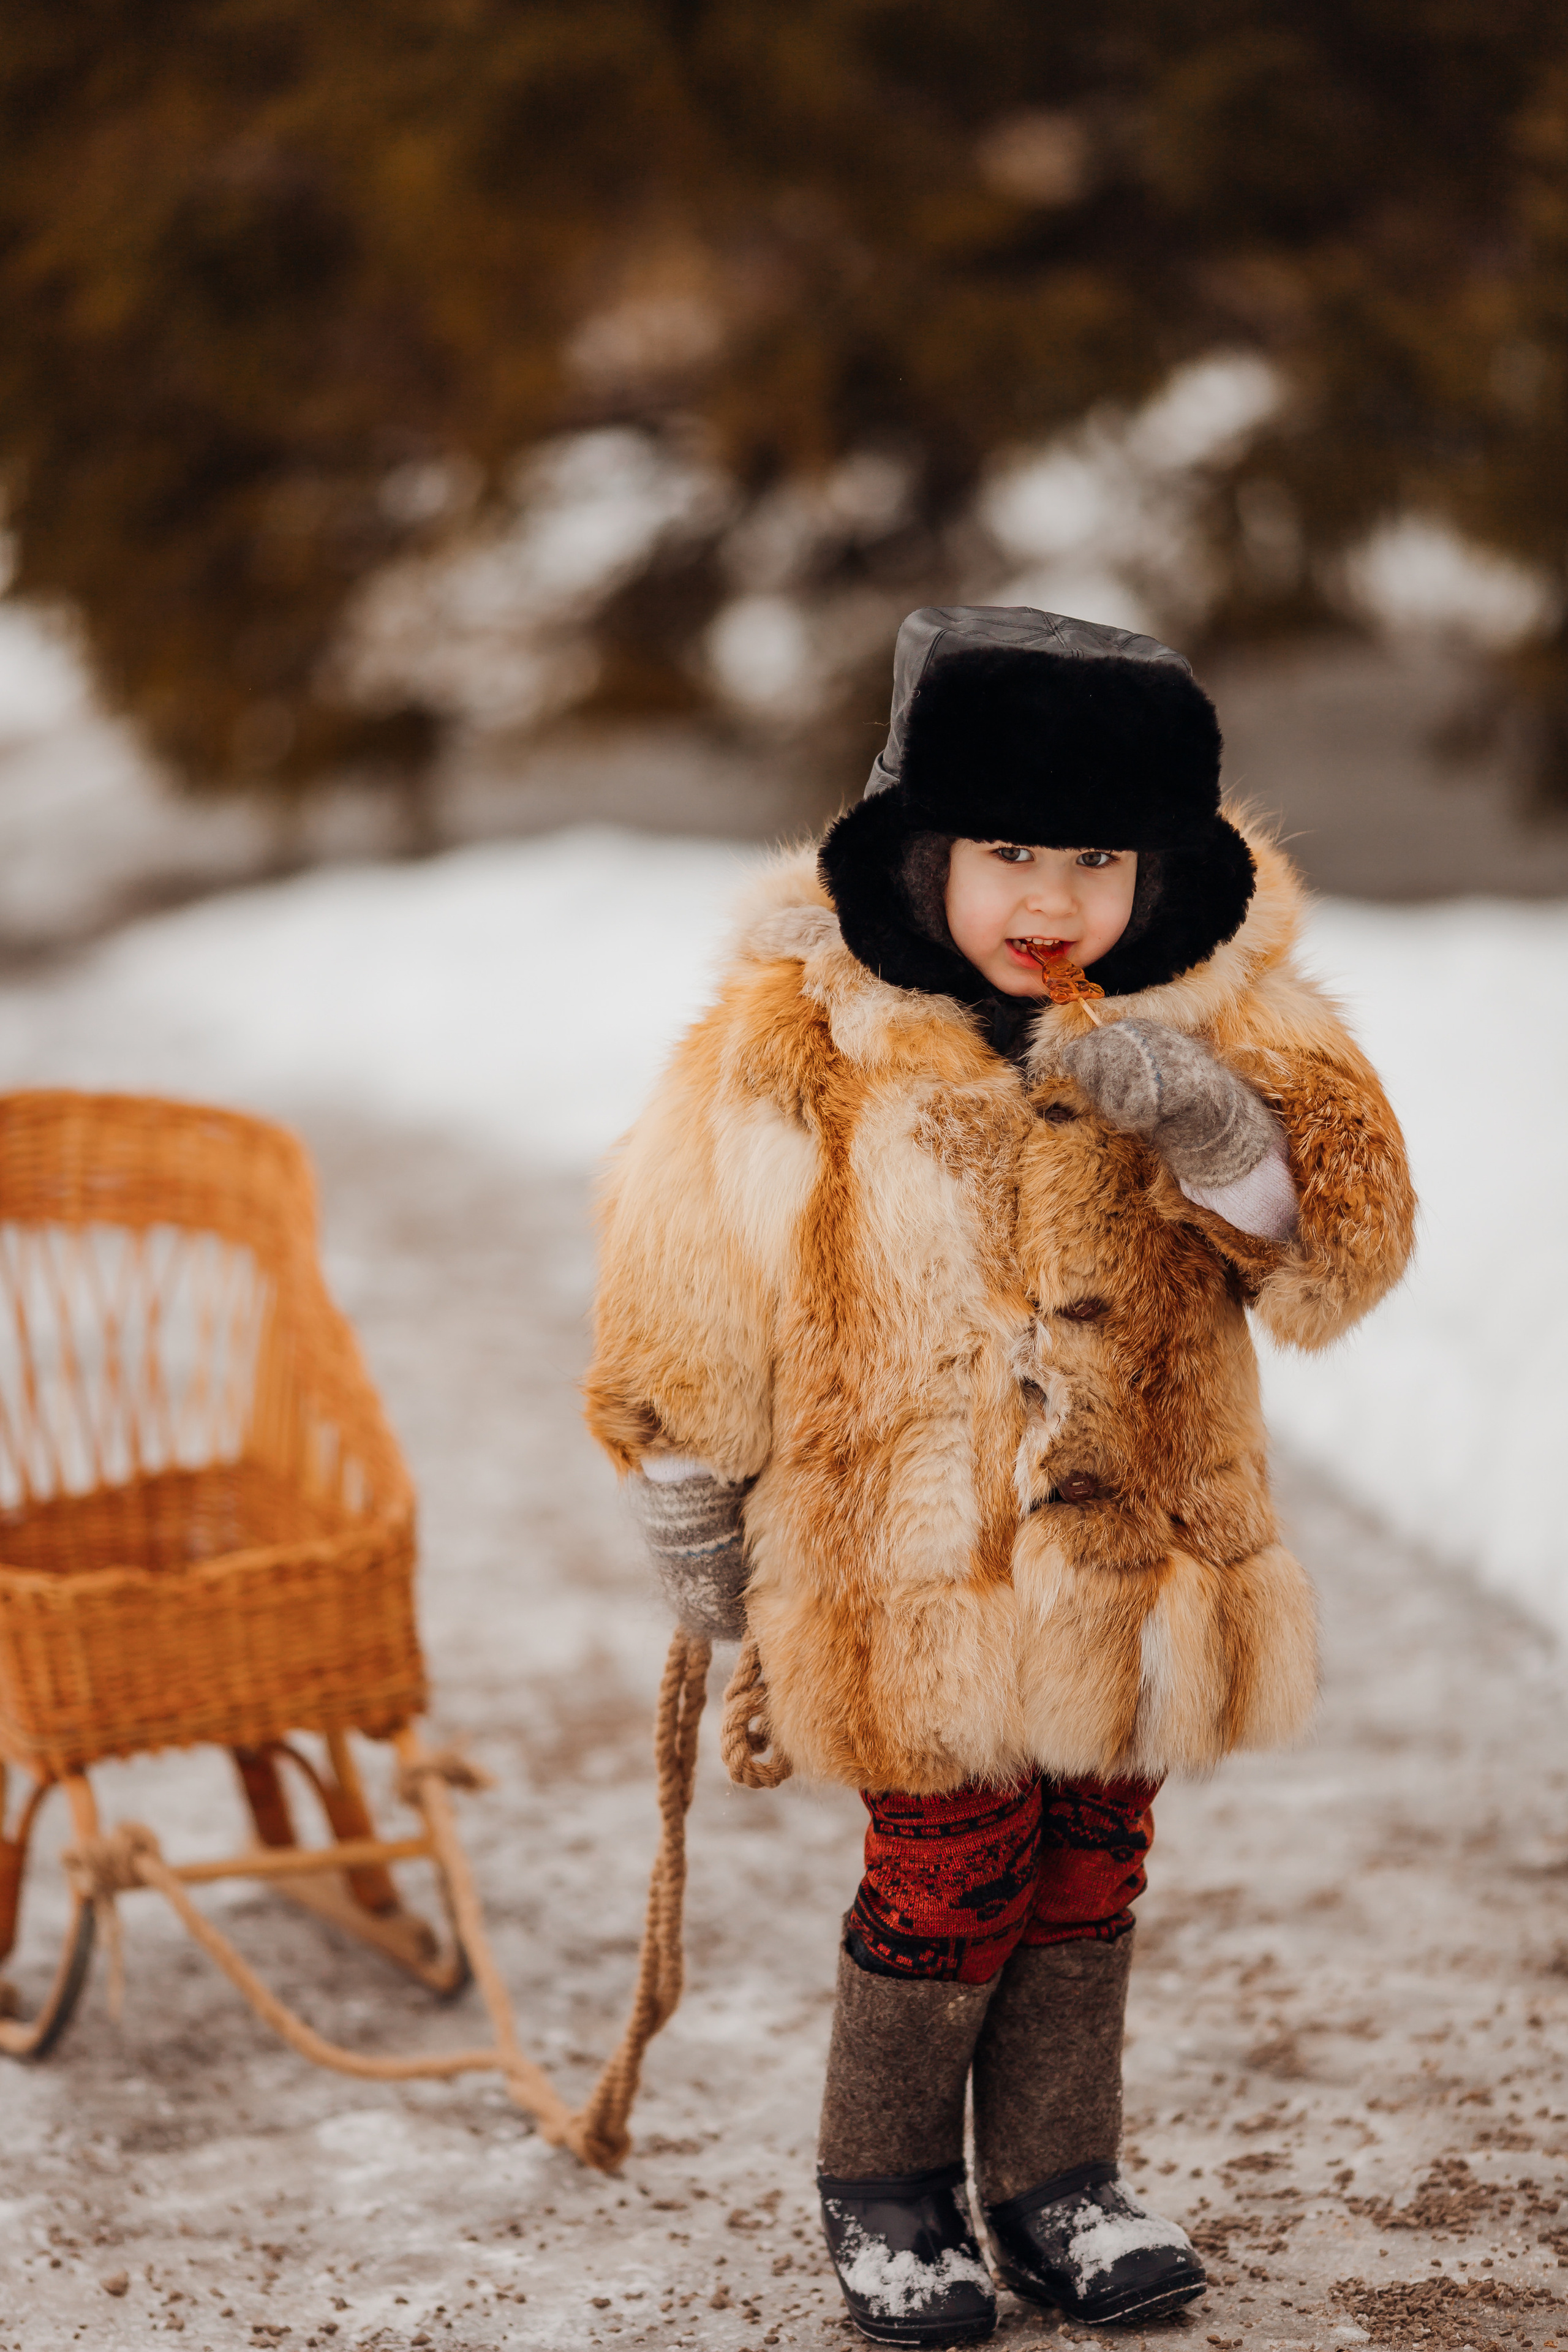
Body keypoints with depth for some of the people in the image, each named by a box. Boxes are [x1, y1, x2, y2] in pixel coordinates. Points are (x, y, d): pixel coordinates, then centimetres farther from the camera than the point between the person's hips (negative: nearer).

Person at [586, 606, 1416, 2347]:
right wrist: (692, 1511, 5)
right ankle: (884, 2197, 23)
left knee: (1089, 1875, 14)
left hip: (1140, 1555, 3)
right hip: (911, 1573, -3)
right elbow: (692, 1281, -1)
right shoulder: (800, 1040, -11)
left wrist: (1208, 1122, -27)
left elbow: (1344, 1256, -9)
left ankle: (1057, 2185, 32)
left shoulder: (1229, 1015, -3)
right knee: (952, 1877, 1)